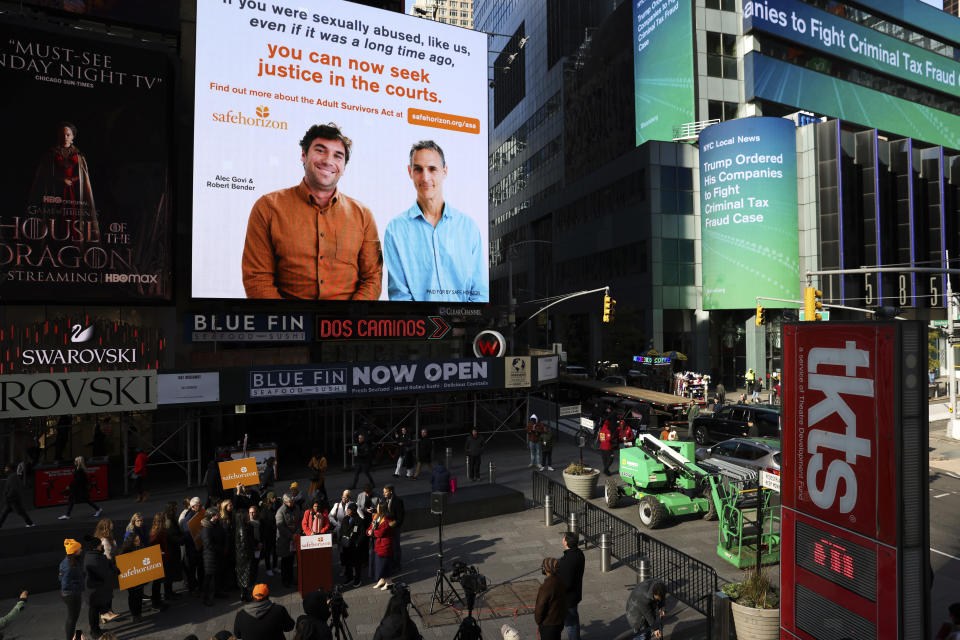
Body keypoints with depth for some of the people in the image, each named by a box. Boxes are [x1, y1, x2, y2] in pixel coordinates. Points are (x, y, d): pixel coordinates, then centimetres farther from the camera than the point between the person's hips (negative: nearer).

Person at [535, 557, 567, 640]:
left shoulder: (546, 586, -30)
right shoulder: (559, 581, -5)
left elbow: (540, 607, -23)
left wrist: (538, 623, -6)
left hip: (548, 625, -8)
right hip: (559, 621, 8)